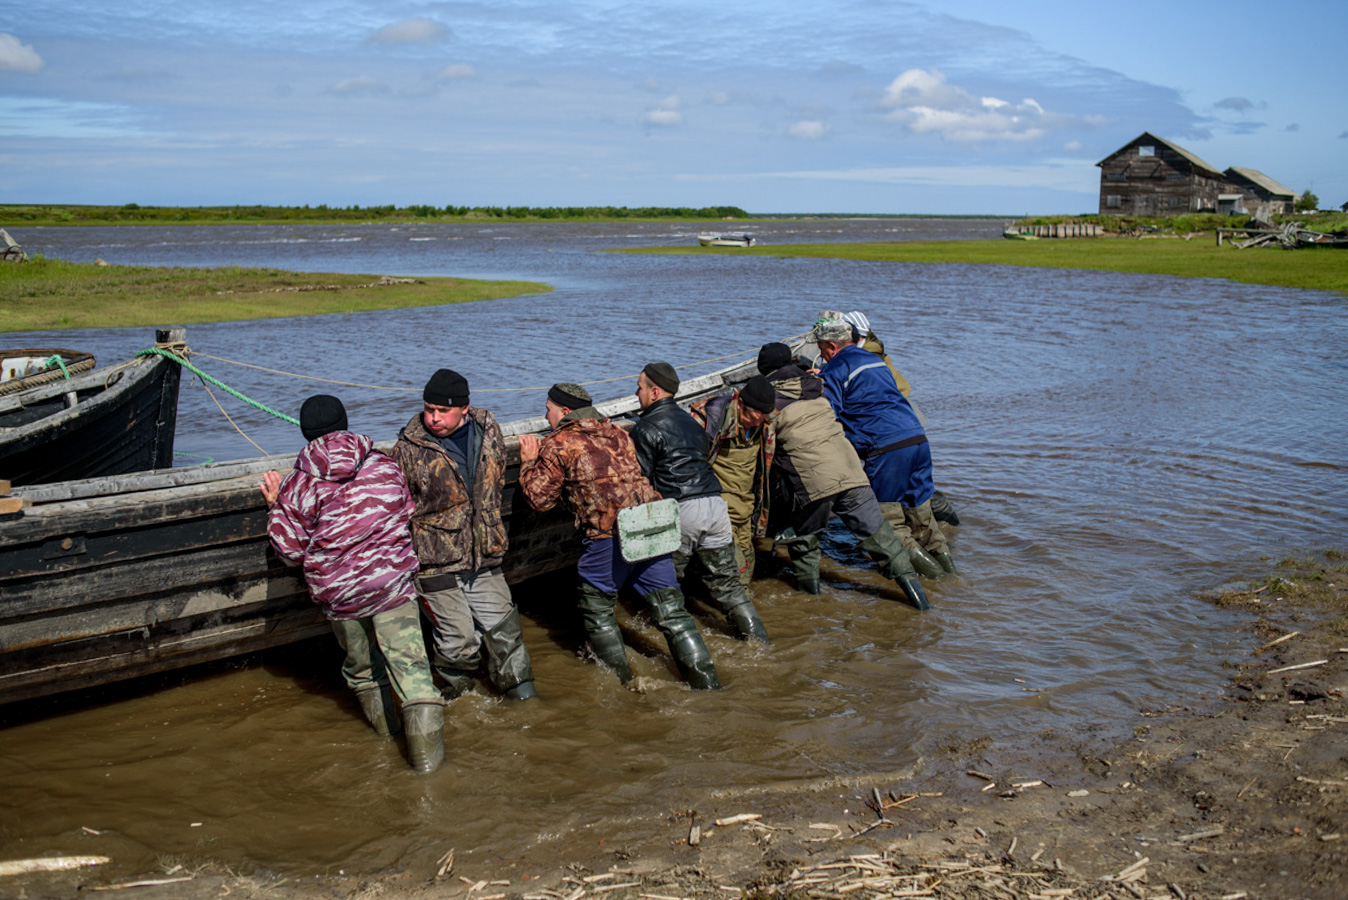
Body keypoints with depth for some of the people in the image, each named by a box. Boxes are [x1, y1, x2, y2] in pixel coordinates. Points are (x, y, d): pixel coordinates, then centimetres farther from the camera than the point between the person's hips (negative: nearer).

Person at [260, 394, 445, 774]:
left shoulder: (299, 485, -9)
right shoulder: (386, 467, -2)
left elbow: (291, 549, -3)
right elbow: (407, 518, 10)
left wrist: (276, 507, 11)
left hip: (337, 593, 0)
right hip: (392, 582, 0)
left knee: (360, 664, 24)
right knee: (409, 662, -1)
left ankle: (383, 721, 43)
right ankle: (426, 749, -8)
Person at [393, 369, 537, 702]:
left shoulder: (488, 430, -1)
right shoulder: (409, 449, -14)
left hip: (484, 561, 4)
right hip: (437, 565, -4)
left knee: (505, 632, 11)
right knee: (459, 643, 1)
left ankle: (525, 699, 26)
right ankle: (456, 702, 27)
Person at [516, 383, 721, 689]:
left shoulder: (557, 445, 2)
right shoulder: (617, 433, 21)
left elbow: (540, 499, 5)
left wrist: (529, 461, 21)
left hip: (609, 535, -6)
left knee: (597, 608, 15)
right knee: (670, 609, 10)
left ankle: (621, 683, 23)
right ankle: (706, 681, 9)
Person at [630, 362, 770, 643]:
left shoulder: (645, 430, -3)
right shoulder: (691, 421, 21)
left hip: (679, 512, -7)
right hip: (715, 504, 7)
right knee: (726, 581, 13)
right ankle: (758, 638, 10)